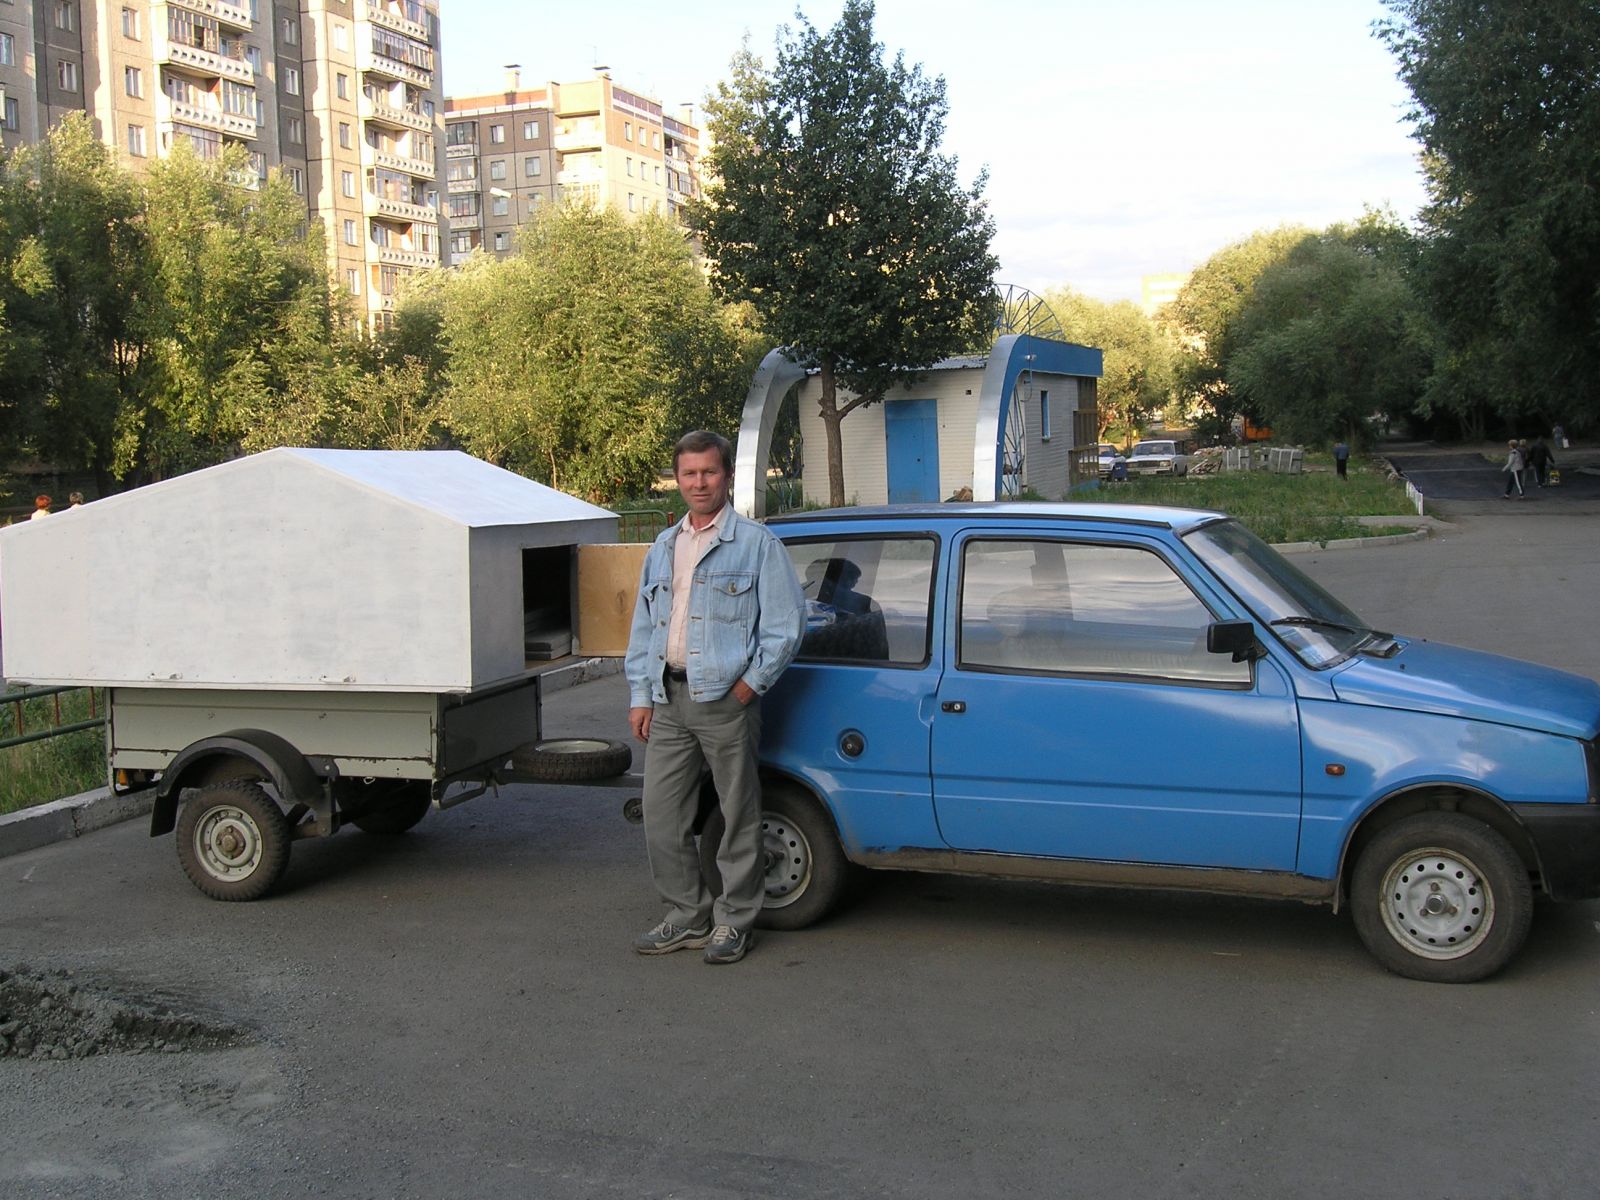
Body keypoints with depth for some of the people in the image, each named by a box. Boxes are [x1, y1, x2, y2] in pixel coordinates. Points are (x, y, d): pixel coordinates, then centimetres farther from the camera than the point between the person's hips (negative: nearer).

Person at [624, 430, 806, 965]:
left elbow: (786, 624, -4)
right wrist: (640, 695, 11)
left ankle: (734, 921, 14)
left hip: (725, 698, -6)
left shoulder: (757, 544, -1)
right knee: (661, 814, 7)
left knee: (739, 815, 1)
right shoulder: (663, 548, 17)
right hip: (668, 699, 6)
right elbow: (643, 629, 20)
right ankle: (687, 917, 20)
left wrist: (750, 684, -10)